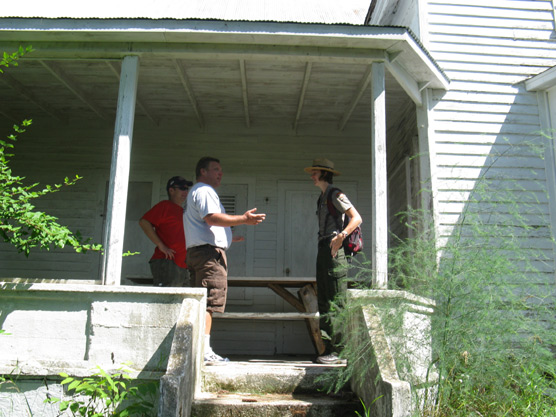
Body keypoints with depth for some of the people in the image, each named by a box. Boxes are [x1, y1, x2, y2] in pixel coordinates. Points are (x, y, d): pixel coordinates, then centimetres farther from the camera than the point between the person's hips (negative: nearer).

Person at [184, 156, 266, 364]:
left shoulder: (197, 192, 30)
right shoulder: (204, 190, -4)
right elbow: (212, 218, -20)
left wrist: (228, 237, 38)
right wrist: (244, 219, -20)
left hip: (197, 252, 11)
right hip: (209, 252, -11)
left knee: (202, 303, 9)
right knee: (209, 302, -14)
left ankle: (203, 350, 13)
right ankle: (203, 351, -16)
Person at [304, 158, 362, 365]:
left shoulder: (335, 194, -4)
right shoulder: (322, 198, 22)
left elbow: (356, 218, -13)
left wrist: (341, 236, -27)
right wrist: (322, 249, 18)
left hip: (334, 251, -10)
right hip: (323, 249, 10)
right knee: (324, 302, 9)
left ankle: (341, 350, -4)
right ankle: (329, 349, 15)